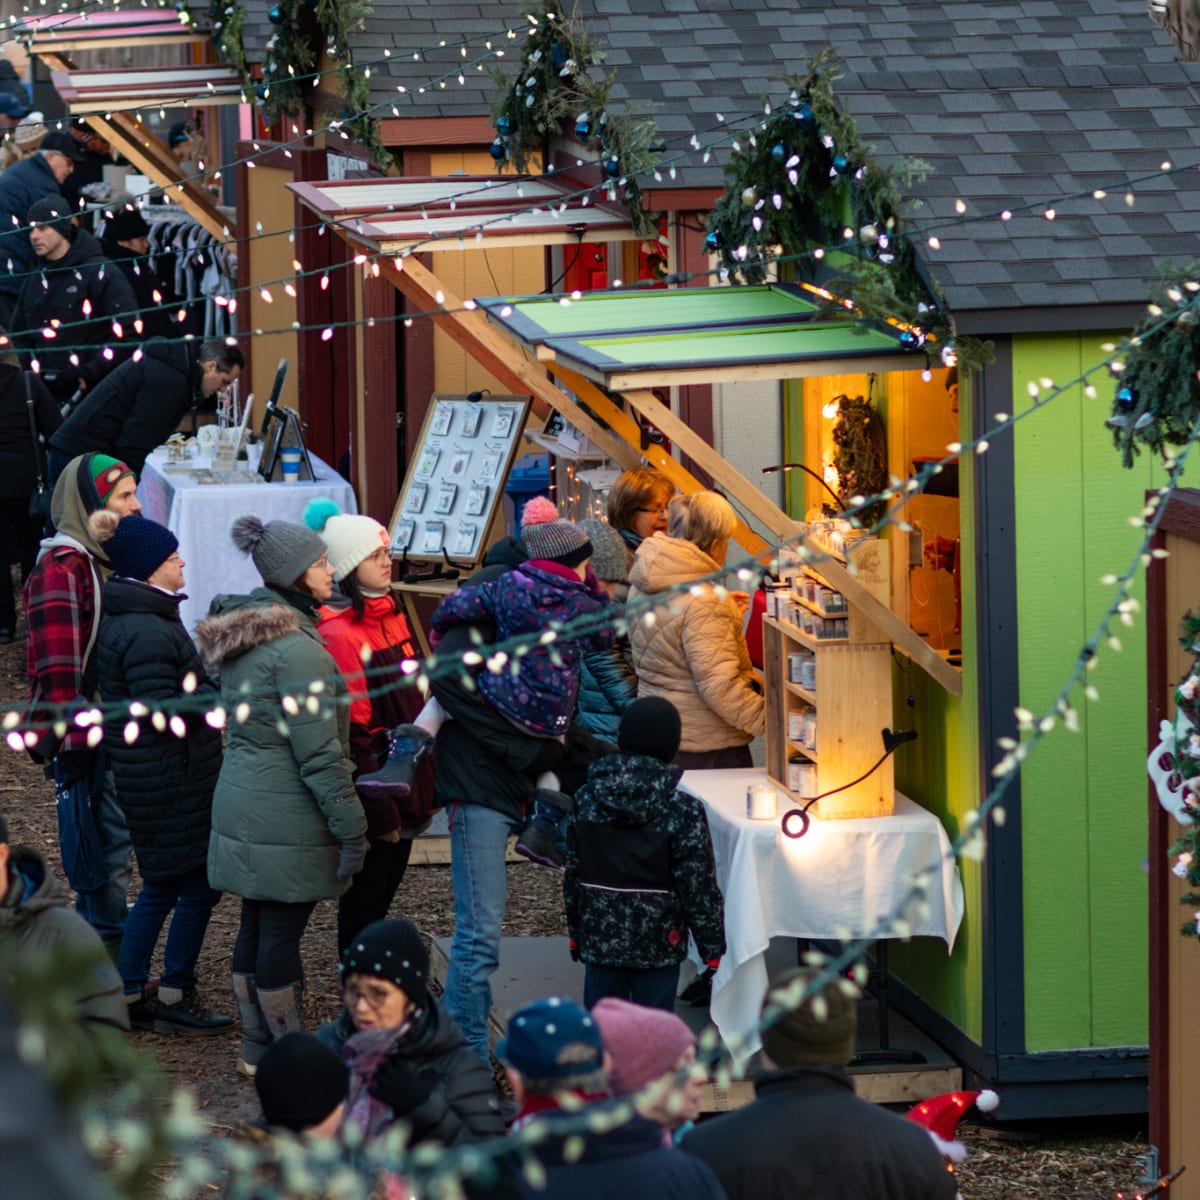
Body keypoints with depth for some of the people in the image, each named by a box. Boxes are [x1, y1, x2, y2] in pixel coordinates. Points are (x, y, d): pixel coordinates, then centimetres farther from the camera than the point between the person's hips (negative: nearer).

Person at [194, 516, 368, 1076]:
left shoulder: (238, 638, 10)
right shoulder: (296, 648, -19)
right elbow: (318, 751, -20)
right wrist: (350, 826, -15)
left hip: (241, 798, 9)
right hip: (287, 818, -9)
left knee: (257, 924, 15)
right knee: (282, 931, 0)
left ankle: (257, 1047, 24)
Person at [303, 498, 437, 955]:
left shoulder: (390, 613, 11)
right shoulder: (338, 633, -18)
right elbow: (350, 730, -20)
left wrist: (426, 788, 16)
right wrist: (378, 810, -19)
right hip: (373, 787, -9)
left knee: (382, 895, 16)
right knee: (364, 902, 1)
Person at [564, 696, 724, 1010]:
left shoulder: (587, 799, -1)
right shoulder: (683, 810, -13)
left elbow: (573, 874, 7)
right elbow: (698, 886, -11)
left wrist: (576, 933, 18)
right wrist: (712, 946, -1)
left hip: (600, 938, 3)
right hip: (657, 943, -3)